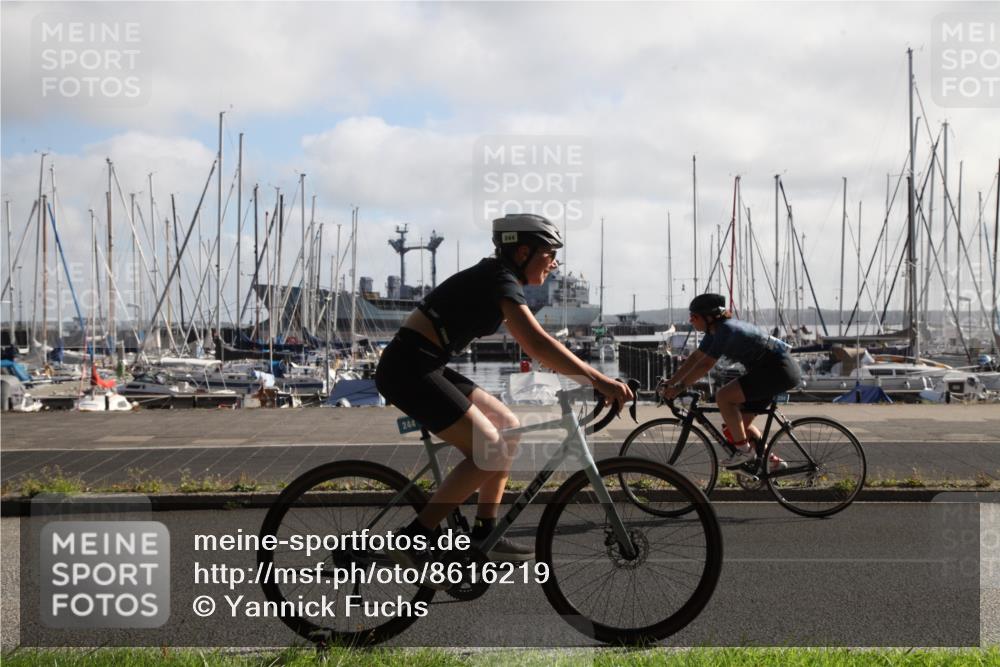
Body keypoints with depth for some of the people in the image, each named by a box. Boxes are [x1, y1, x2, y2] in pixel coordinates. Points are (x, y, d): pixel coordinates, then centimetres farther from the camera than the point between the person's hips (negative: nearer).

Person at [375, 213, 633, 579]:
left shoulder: (495, 277, 16)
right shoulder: (502, 280, -14)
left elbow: (531, 342, 22)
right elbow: (537, 344, -28)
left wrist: (587, 374, 16)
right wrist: (598, 379, -29)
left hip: (424, 367, 10)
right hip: (409, 368, -10)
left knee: (508, 427, 11)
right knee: (490, 451, -12)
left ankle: (484, 537, 14)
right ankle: (412, 541, -9)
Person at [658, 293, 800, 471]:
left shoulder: (726, 330, -22)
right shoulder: (715, 331, 7)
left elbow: (706, 364, -25)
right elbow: (695, 358, 13)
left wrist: (680, 387, -22)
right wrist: (670, 382, 9)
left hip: (779, 370, -10)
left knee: (723, 397, -19)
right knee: (741, 422, 13)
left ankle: (744, 450, -11)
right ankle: (772, 461, 21)